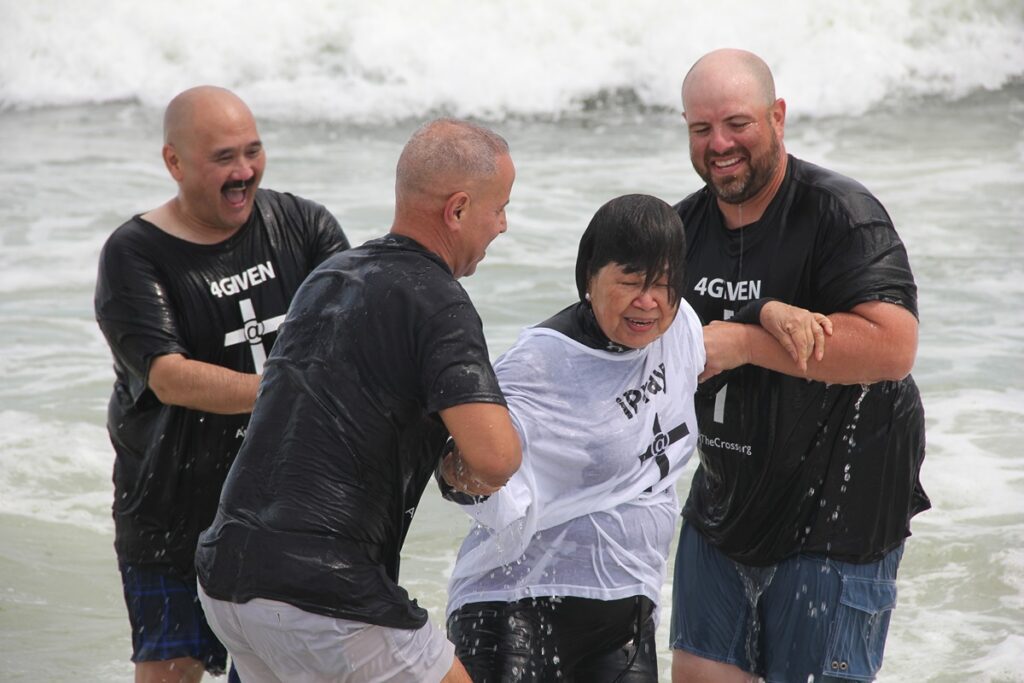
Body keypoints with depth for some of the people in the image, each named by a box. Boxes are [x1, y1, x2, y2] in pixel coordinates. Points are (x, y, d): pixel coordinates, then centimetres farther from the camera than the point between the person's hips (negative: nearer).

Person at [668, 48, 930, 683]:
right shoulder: (687, 225, 7)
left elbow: (892, 346, -26)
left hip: (836, 512, -6)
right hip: (724, 504, 7)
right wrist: (769, 316, -25)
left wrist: (744, 342, -26)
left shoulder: (841, 214, -15)